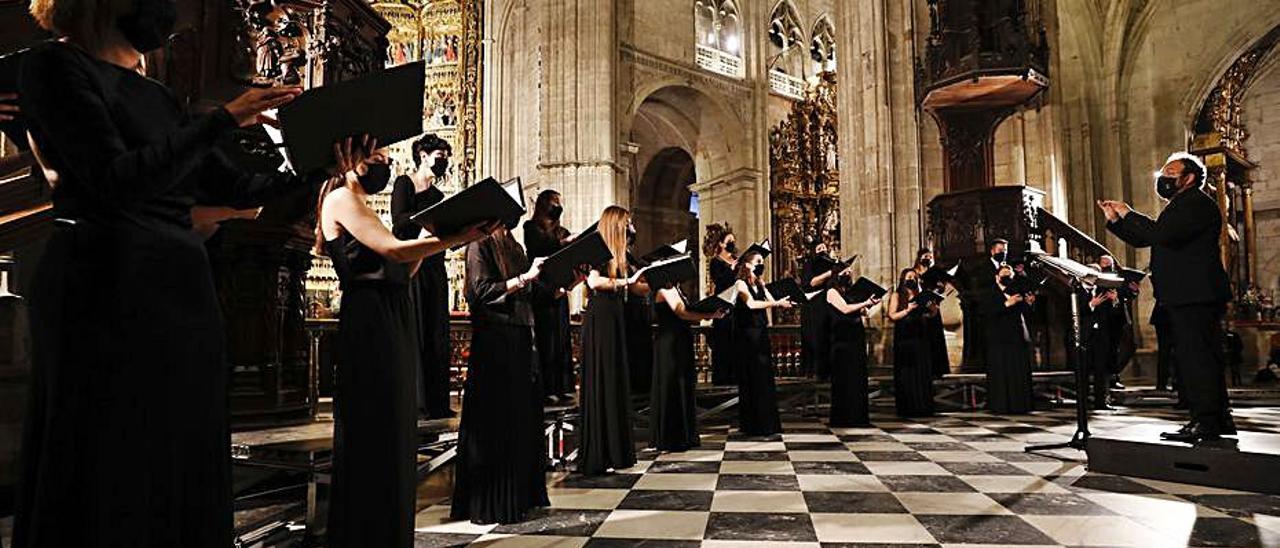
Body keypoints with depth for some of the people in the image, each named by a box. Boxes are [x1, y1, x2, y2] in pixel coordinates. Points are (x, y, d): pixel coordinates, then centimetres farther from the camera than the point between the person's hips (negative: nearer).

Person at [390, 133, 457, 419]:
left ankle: (436, 401, 7)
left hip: (434, 266, 7)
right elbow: (399, 221, -12)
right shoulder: (404, 184, 2)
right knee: (412, 333, -7)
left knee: (437, 334, 3)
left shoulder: (437, 195, 20)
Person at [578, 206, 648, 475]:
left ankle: (615, 450, 18)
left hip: (614, 321, 9)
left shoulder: (619, 256, 17)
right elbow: (593, 281, -25)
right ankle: (595, 457, 0)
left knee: (617, 384, 10)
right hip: (599, 320, -9)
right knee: (600, 385, -6)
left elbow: (640, 289, 19)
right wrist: (624, 281, -19)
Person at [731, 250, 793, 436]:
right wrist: (777, 303, -26)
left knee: (765, 378, 8)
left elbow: (772, 302, 7)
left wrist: (784, 302, -13)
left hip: (761, 333, 7)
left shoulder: (760, 284, 15)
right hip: (747, 335, -7)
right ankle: (751, 425, 3)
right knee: (751, 380, -4)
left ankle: (767, 423, 16)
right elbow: (751, 303, -23)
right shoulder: (740, 283, -7)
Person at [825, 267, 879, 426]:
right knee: (844, 379, -5)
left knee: (858, 378, 6)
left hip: (856, 338, 8)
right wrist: (865, 303, -10)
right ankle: (842, 418, 0)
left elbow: (863, 312, 17)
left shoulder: (850, 291, 19)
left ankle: (858, 417, 12)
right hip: (842, 340, -8)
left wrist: (869, 304, 0)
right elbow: (845, 309, -16)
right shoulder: (832, 291, -2)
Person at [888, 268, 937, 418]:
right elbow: (892, 316, -7)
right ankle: (907, 408, 0)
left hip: (920, 338, 4)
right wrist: (907, 310, -18)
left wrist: (933, 307, -7)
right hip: (903, 338, -4)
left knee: (923, 371, 2)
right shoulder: (897, 296, 3)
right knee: (906, 373, -3)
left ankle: (923, 406, 7)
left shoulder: (920, 296, 15)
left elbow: (932, 314, 13)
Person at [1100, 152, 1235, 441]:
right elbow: (1142, 239, 22)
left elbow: (1164, 235, -26)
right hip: (1185, 296, 11)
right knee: (1205, 358, 14)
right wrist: (1115, 220, 10)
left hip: (1196, 295, -11)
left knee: (1196, 357, -10)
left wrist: (1129, 214, -16)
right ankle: (1219, 419, 21)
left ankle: (1206, 421, -8)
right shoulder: (1179, 206, 24)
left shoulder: (1198, 203, -9)